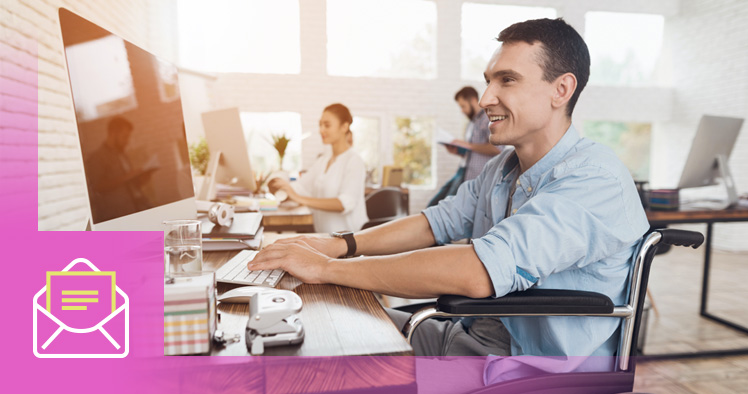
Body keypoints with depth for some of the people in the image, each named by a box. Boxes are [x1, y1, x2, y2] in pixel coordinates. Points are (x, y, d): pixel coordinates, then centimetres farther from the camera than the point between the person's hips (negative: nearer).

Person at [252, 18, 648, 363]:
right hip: (468, 339, 8)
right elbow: (438, 222, 9)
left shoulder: (596, 180, -24)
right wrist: (340, 244, -7)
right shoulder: (503, 168, 6)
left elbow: (480, 271, -35)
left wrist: (327, 268, -29)